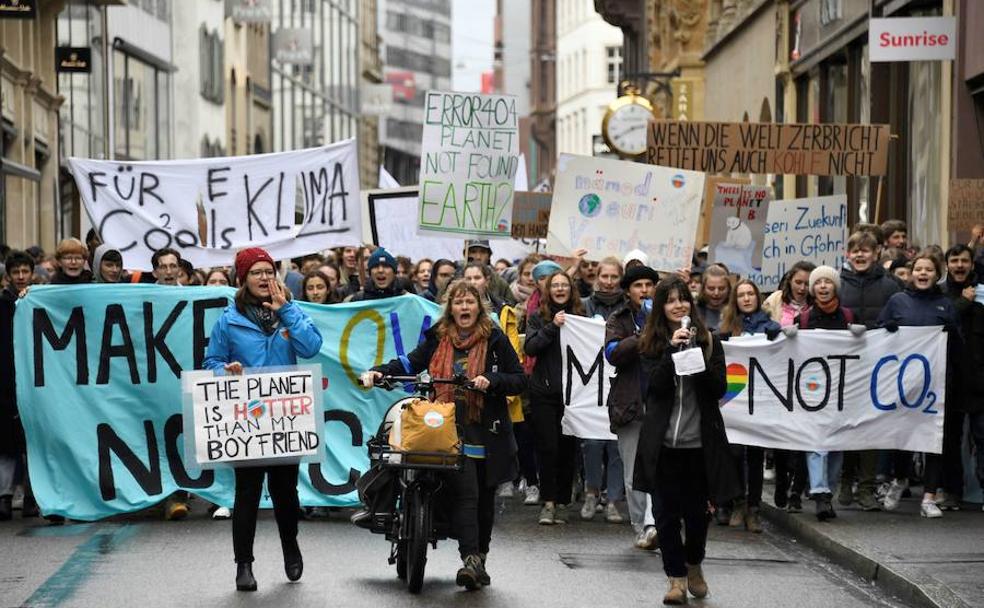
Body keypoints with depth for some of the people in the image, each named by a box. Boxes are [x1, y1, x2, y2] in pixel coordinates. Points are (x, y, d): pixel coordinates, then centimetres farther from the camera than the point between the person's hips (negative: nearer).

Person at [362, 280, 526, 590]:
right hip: (451, 432, -1)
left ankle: (480, 560, 26)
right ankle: (470, 560, -21)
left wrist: (492, 381, -15)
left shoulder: (495, 339, 3)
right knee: (465, 494, -16)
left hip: (487, 433, 1)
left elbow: (519, 380, 3)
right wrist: (379, 372, -4)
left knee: (485, 499, 11)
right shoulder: (438, 338, 8)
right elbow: (412, 362, 12)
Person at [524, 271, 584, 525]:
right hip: (544, 391, -1)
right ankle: (548, 502, 1)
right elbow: (530, 347, -9)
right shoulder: (538, 318, 5)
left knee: (567, 448, 4)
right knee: (547, 447, -5)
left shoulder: (580, 316, 9)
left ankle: (562, 503, 11)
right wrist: (552, 327, -17)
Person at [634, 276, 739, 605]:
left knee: (697, 510, 8)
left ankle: (694, 565, 33)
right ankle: (676, 578, 13)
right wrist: (673, 350, -19)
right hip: (663, 442, 0)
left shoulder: (708, 340, 3)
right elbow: (655, 387, -11)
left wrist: (699, 355, -16)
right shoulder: (653, 343, 2)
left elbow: (719, 389, -3)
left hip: (700, 442, 0)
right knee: (667, 513, 2)